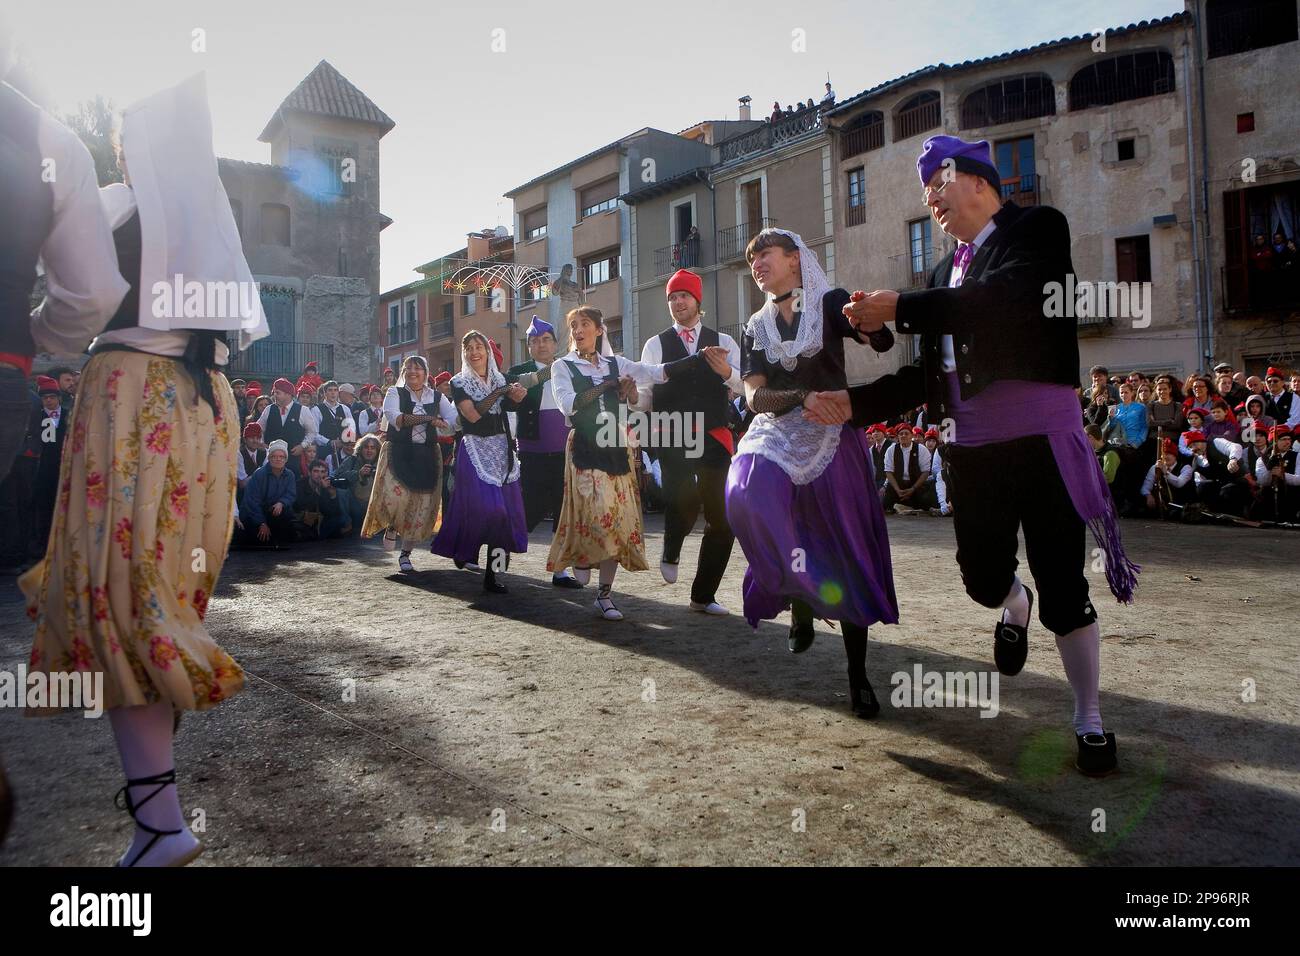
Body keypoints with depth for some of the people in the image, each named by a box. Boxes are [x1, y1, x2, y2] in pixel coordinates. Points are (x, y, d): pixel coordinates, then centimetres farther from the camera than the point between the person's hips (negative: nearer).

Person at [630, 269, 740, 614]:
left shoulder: (723, 342, 14)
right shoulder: (655, 344, 12)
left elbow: (746, 386, 1)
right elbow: (647, 395, 7)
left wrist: (726, 371, -20)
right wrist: (633, 398, -16)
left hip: (714, 437, 3)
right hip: (671, 436, -2)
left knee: (722, 519, 3)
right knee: (684, 499, -27)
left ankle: (703, 595, 20)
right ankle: (671, 553, 8)